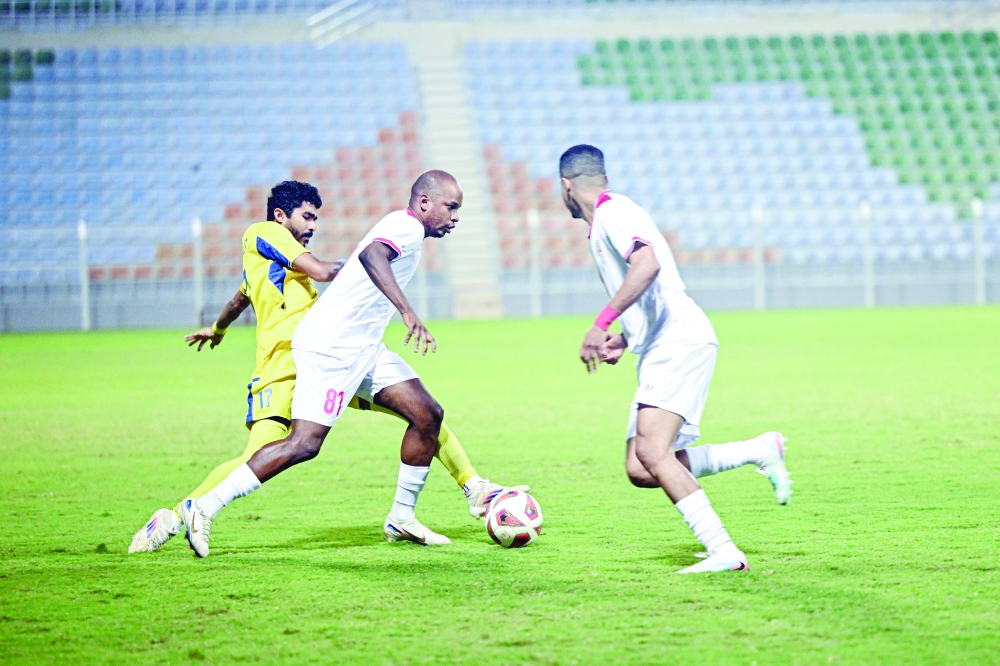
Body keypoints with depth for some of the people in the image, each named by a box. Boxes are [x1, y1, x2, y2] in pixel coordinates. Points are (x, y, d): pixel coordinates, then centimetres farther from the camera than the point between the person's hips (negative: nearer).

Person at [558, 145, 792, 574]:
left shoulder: (613, 212, -6)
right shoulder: (604, 223, 25)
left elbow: (648, 264, -26)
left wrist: (601, 324, -27)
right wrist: (623, 340, 19)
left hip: (681, 344, -10)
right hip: (660, 352, 10)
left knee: (651, 451, -23)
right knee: (640, 470, 1)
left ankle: (724, 553, -25)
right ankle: (760, 451, 10)